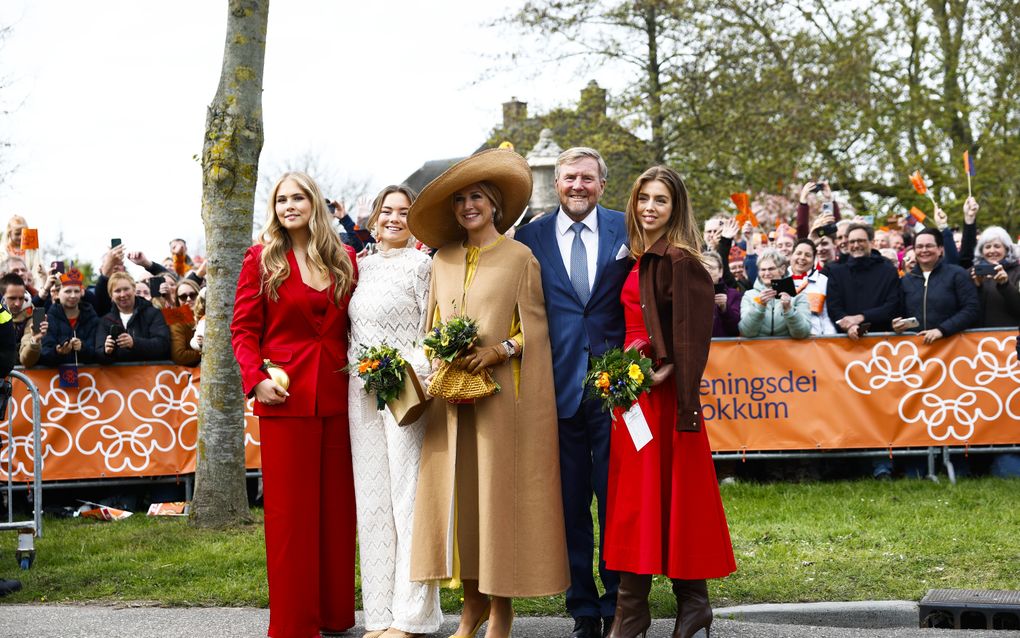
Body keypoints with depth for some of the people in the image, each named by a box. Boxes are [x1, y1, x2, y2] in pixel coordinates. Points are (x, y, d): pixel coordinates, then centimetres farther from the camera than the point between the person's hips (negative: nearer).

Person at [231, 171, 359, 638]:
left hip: (337, 397, 3)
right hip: (286, 397, -3)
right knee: (289, 509, 0)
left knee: (337, 506, 8)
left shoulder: (344, 261, 10)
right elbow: (243, 329, -1)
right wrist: (256, 380, -13)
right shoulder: (261, 259, 1)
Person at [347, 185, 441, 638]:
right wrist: (358, 374, 10)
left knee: (407, 493, -5)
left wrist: (411, 371, -17)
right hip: (362, 391, 6)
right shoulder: (361, 266, 15)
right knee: (371, 495, 7)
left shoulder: (421, 264, -2)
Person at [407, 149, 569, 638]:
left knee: (500, 493, -2)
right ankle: (473, 599, 14)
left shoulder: (519, 258, -1)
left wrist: (497, 351, -18)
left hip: (501, 393, -4)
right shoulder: (443, 259, 12)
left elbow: (535, 330, -3)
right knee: (456, 493, 3)